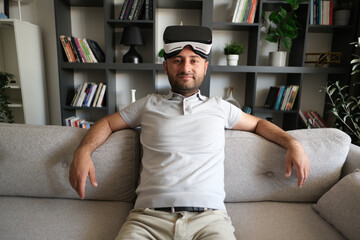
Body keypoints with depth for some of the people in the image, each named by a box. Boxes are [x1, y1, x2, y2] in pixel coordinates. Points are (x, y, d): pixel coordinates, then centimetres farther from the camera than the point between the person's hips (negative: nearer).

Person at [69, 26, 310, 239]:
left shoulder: (219, 107, 14)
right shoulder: (149, 104, 13)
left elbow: (258, 123, 25)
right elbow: (107, 123, 18)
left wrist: (293, 143, 9)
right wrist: (83, 152, -1)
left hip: (209, 215, 1)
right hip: (150, 216, 0)